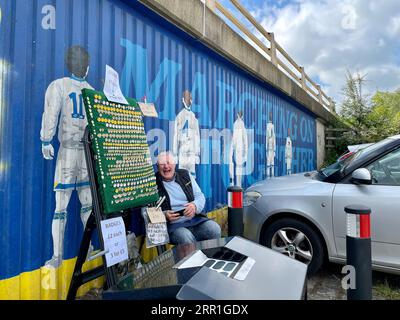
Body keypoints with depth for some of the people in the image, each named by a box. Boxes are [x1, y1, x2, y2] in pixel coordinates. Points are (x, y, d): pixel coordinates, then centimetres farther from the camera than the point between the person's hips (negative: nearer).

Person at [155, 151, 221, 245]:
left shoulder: (185, 174, 13)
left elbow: (200, 195, 14)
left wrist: (195, 205, -9)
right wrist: (163, 215, -18)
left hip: (195, 219, 4)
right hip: (172, 224, -3)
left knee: (214, 229, -22)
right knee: (186, 238, -34)